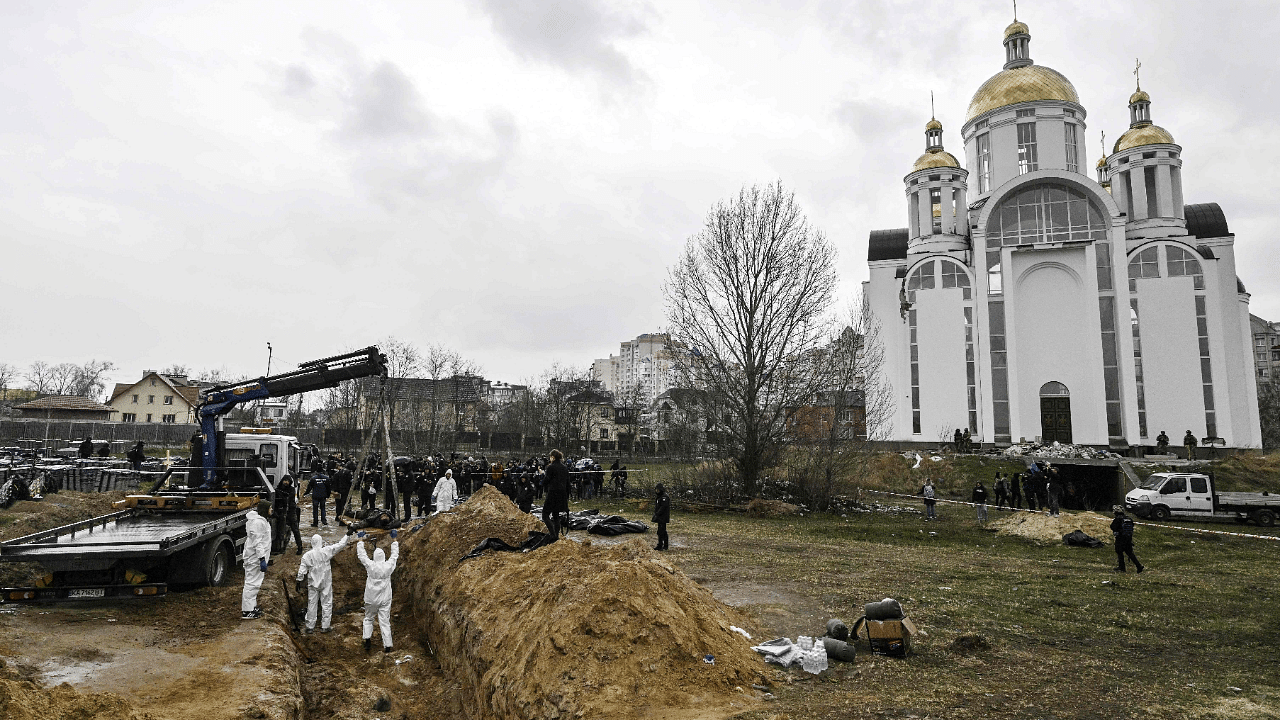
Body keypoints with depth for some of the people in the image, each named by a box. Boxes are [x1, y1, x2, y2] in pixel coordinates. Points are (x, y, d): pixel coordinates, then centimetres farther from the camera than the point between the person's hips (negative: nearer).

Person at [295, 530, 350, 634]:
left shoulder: (307, 555, -8)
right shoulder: (326, 551, -14)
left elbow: (302, 571, -4)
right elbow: (340, 545, -7)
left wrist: (298, 582, 8)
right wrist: (347, 535, 3)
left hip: (313, 583, 2)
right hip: (326, 583, -2)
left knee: (312, 604, 11)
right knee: (326, 604, 9)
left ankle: (310, 627, 18)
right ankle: (324, 627, 12)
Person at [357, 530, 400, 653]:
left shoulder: (370, 566, -13)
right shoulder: (389, 566, -10)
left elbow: (361, 554, -1)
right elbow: (395, 554, 7)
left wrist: (361, 539, 9)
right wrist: (394, 539, 16)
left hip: (371, 600, -1)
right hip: (385, 600, 1)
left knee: (368, 619, 22)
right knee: (385, 622, 4)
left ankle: (367, 639, 11)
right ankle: (387, 645, 3)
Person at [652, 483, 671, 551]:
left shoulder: (664, 497, -15)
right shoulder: (659, 496, 17)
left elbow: (663, 507, -22)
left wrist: (657, 514, -19)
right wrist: (655, 515, 14)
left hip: (663, 517, -10)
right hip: (660, 518, 10)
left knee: (660, 531, -10)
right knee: (663, 532, 13)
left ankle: (660, 546, -9)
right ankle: (666, 546, 18)